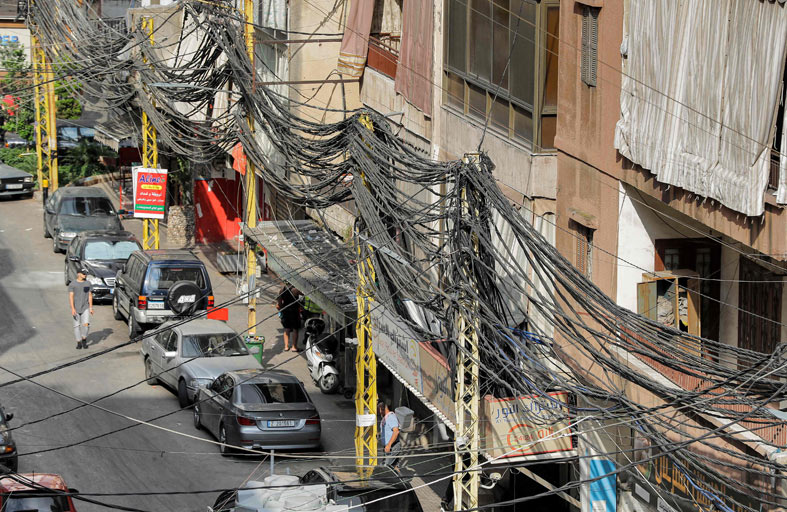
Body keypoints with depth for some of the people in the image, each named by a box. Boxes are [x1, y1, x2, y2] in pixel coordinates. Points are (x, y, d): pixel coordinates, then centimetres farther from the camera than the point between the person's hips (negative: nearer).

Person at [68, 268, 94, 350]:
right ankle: (79, 343, 11)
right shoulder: (72, 284, -4)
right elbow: (71, 297, -9)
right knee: (77, 326, 1)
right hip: (76, 308, -2)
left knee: (85, 324, -12)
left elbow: (90, 296, 8)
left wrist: (91, 308, 1)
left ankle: (84, 339, 8)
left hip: (85, 308, 2)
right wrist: (72, 309, -17)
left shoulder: (88, 284, 6)